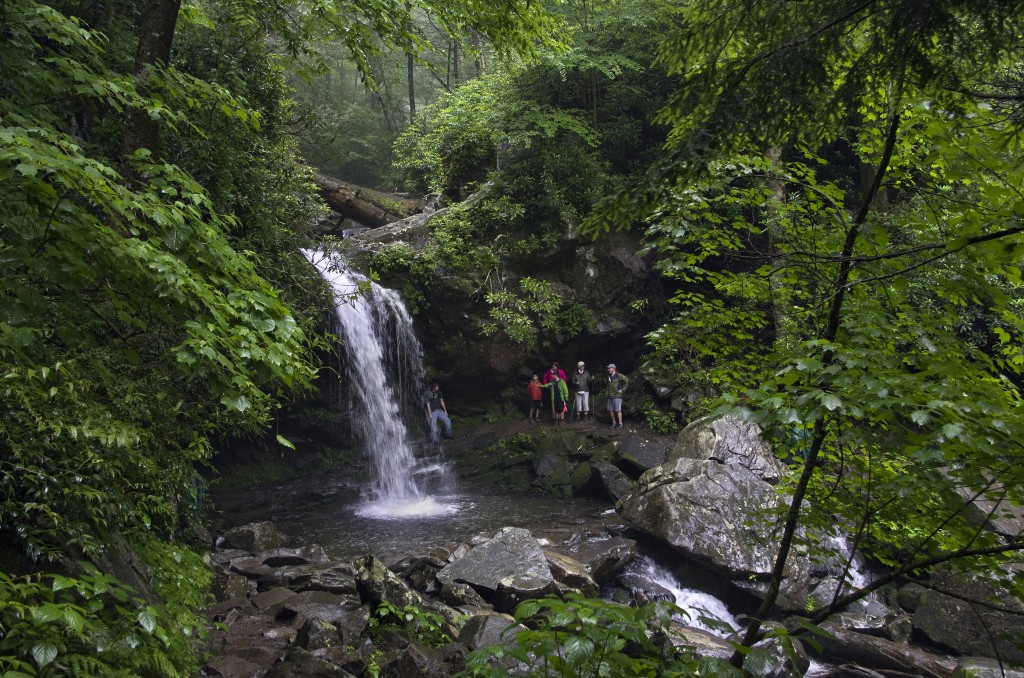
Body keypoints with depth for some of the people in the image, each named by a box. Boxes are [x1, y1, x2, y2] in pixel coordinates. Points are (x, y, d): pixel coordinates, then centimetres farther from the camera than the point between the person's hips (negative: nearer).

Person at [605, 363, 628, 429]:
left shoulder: (619, 376, -11)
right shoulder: (609, 376, 13)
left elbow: (627, 381, -14)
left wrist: (622, 389, -13)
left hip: (617, 396, -8)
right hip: (610, 396, 8)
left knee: (618, 410, -5)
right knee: (611, 410, 8)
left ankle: (620, 424, 3)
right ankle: (614, 423, 19)